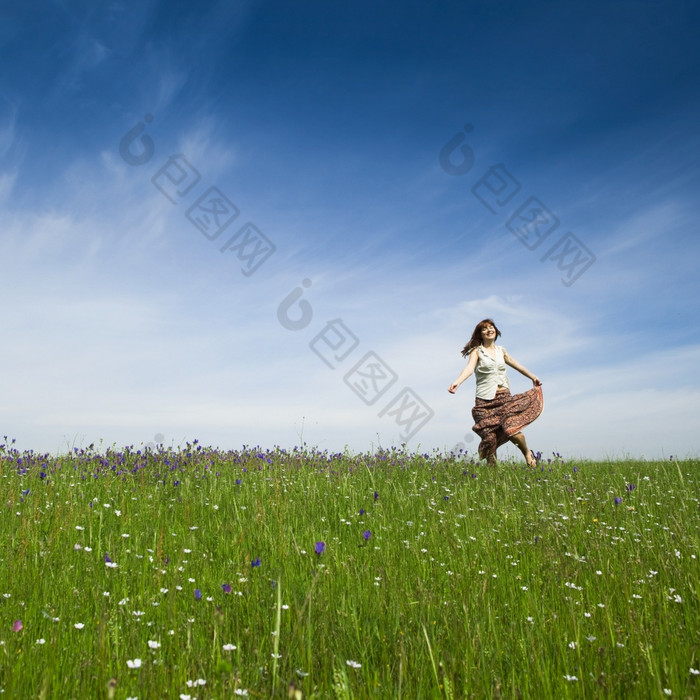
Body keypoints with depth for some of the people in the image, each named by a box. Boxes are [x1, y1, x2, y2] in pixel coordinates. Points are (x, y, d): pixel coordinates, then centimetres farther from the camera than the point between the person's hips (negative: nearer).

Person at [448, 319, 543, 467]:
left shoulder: (501, 351, 15)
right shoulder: (477, 351, 1)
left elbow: (516, 364, 30)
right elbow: (470, 368, -17)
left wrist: (533, 377, 40)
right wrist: (457, 382, -36)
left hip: (504, 397, 2)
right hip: (485, 400, -2)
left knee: (511, 429, -17)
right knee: (490, 437, -7)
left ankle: (527, 453, 11)